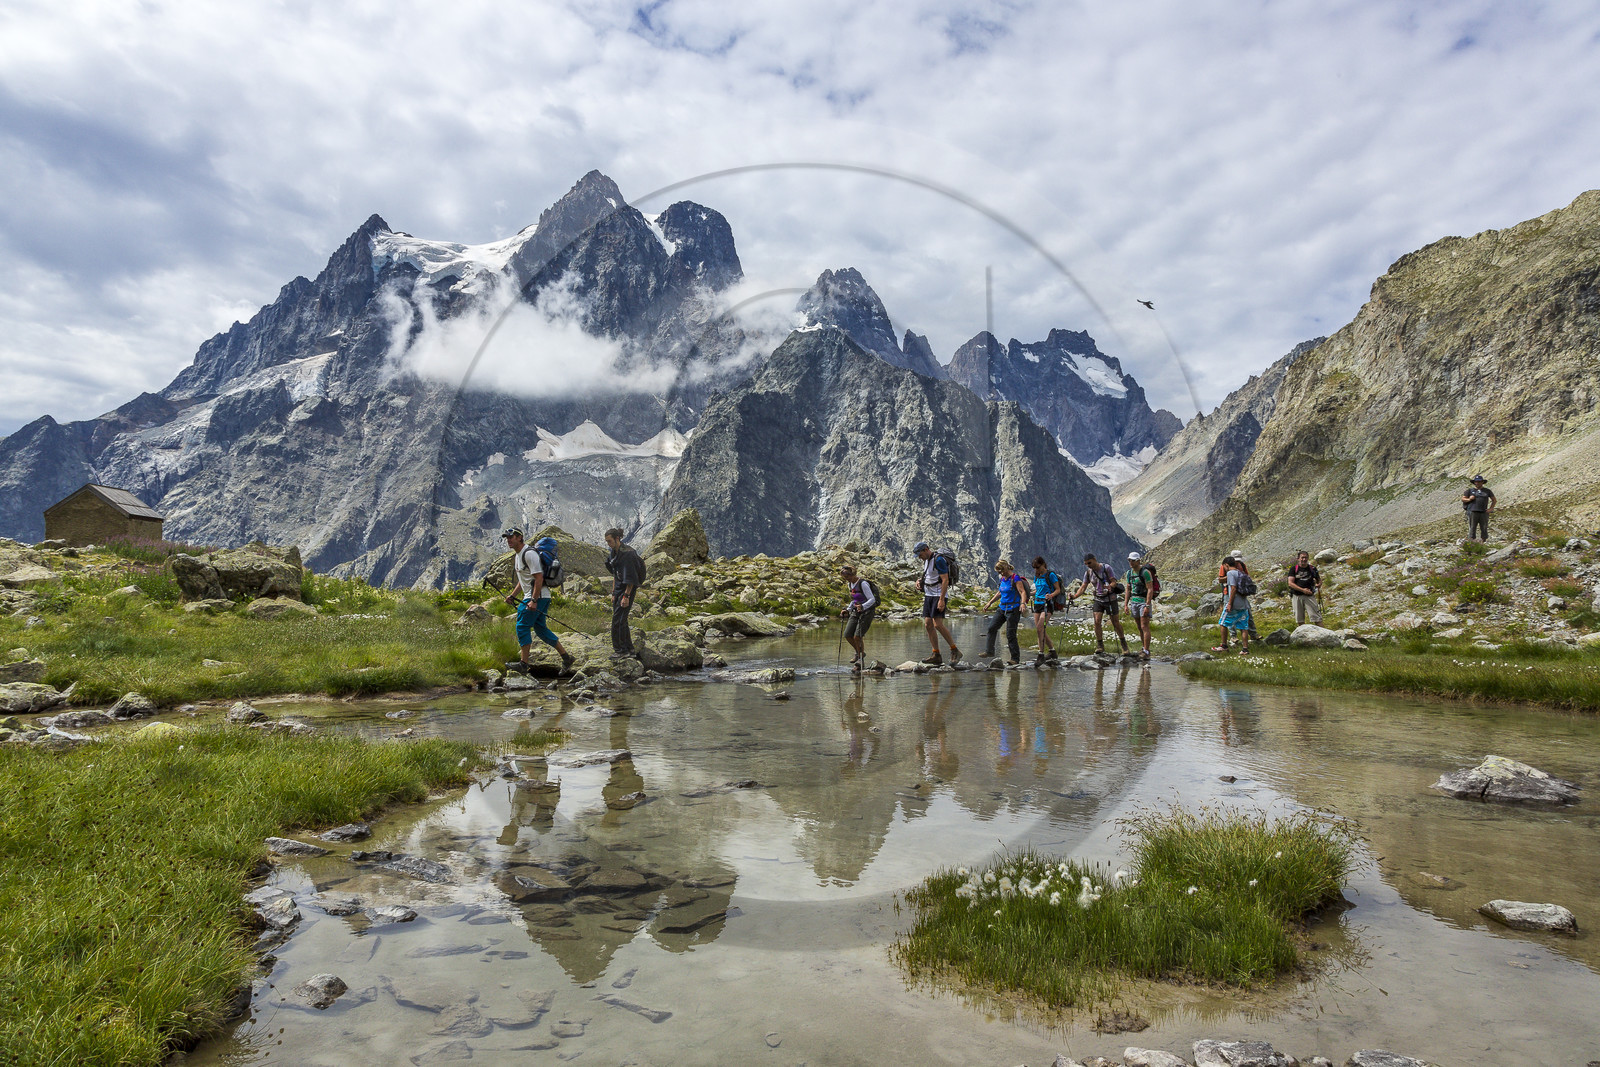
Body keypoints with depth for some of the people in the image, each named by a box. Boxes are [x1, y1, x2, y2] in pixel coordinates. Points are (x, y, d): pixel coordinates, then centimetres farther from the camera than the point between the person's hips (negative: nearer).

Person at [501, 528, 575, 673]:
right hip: (531, 596, 10)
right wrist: (512, 595, 17)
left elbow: (539, 577, -22)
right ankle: (566, 657, 13)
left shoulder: (529, 553, -15)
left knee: (522, 626, -7)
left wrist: (533, 601, -25)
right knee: (540, 628, 10)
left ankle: (523, 664, -2)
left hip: (538, 596, -10)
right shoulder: (517, 555, 17)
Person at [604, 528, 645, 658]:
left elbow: (630, 578, -20)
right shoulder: (614, 553, 10)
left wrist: (626, 596, -21)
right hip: (619, 589, 9)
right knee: (621, 620, 11)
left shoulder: (627, 553, -18)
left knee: (618, 619, -10)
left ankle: (620, 650, -3)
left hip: (628, 589, -9)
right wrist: (614, 593, 15)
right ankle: (629, 649, 19)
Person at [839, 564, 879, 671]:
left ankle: (861, 661, 2)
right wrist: (847, 610, 12)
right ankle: (859, 653, 27)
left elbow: (872, 599, -21)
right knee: (847, 635, 0)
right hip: (856, 611, 8)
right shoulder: (850, 584, 9)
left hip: (867, 611, -8)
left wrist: (862, 606, -36)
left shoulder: (863, 583, -18)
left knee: (857, 636, -15)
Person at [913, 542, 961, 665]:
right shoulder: (926, 561, 15)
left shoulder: (938, 560, -14)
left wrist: (941, 600, -24)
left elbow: (945, 580, -19)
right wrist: (920, 583, 7)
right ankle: (936, 656, 6)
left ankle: (955, 650, -7)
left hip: (939, 595, -9)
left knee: (937, 624, -18)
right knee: (928, 625, 2)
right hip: (928, 595, 9)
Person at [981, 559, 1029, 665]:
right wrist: (990, 603, 25)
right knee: (991, 628, 1)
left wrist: (1022, 603, -36)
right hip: (1002, 608, 8)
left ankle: (1015, 658, 3)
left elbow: (1022, 592, -19)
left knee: (1010, 634, -7)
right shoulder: (1003, 579, 12)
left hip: (1013, 609, -8)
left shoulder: (1015, 578, -12)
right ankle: (989, 651, 10)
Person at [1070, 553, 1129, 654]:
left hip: (1110, 598, -3)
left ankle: (1124, 644, 20)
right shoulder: (1088, 572, -2)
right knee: (1096, 621, -10)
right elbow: (1083, 587, -5)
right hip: (1098, 599, 3)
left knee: (1115, 623, 2)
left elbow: (1114, 582, -15)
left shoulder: (1106, 567, -13)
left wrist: (1110, 586, -38)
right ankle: (1100, 645, -1)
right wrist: (1074, 596, -21)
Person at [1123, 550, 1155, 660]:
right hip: (1134, 602, 7)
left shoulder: (1145, 572, -13)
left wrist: (1147, 606, -20)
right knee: (1139, 627, 12)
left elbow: (1150, 589, -16)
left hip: (1144, 601, -7)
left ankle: (1146, 652, -10)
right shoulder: (1129, 573, 9)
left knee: (1145, 627, -10)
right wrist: (1126, 604, 9)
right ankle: (1143, 647, 22)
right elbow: (1128, 590, 15)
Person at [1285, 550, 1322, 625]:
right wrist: (1303, 590, -15)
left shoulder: (1312, 569, 8)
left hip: (1309, 596, 0)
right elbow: (1290, 583, -5)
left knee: (1316, 616, -7)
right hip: (1297, 596, 0)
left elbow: (1319, 580, 19)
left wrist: (1318, 585, -6)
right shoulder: (1293, 569, 3)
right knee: (1299, 619, 6)